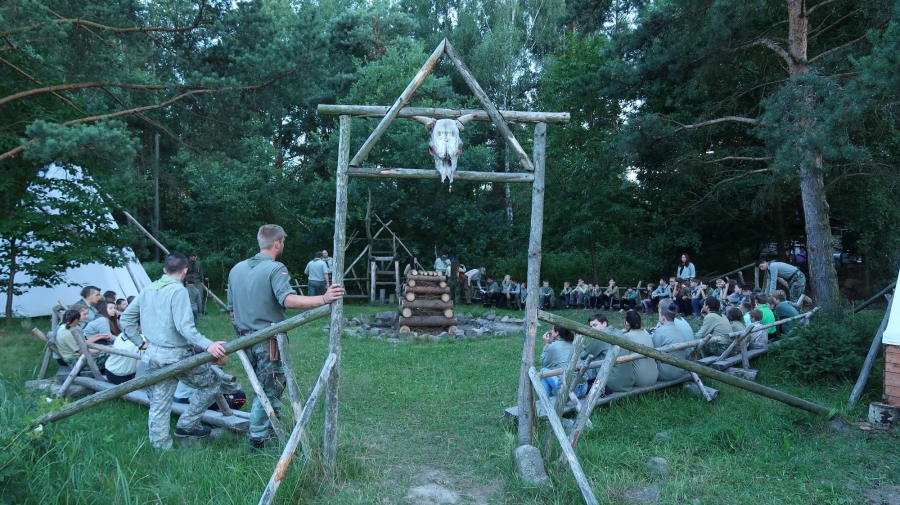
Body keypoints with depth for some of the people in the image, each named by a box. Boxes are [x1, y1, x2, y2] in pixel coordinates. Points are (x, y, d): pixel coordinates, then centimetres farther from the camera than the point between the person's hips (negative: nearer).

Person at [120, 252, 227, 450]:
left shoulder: (148, 290, 10)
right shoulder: (178, 290, -14)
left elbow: (126, 318, 15)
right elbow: (184, 326, -24)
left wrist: (141, 342, 18)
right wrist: (207, 345, -29)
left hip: (153, 355, 7)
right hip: (176, 356, -7)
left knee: (159, 404, 11)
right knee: (211, 382, 12)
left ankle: (160, 448, 16)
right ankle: (187, 425, 13)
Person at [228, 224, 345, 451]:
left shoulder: (236, 269, 9)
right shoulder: (275, 269, -14)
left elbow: (231, 309, 14)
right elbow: (288, 300, -32)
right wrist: (323, 299, -36)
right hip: (268, 340, -7)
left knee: (262, 387, 22)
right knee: (269, 390, 5)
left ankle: (266, 427, 31)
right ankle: (258, 441, 11)